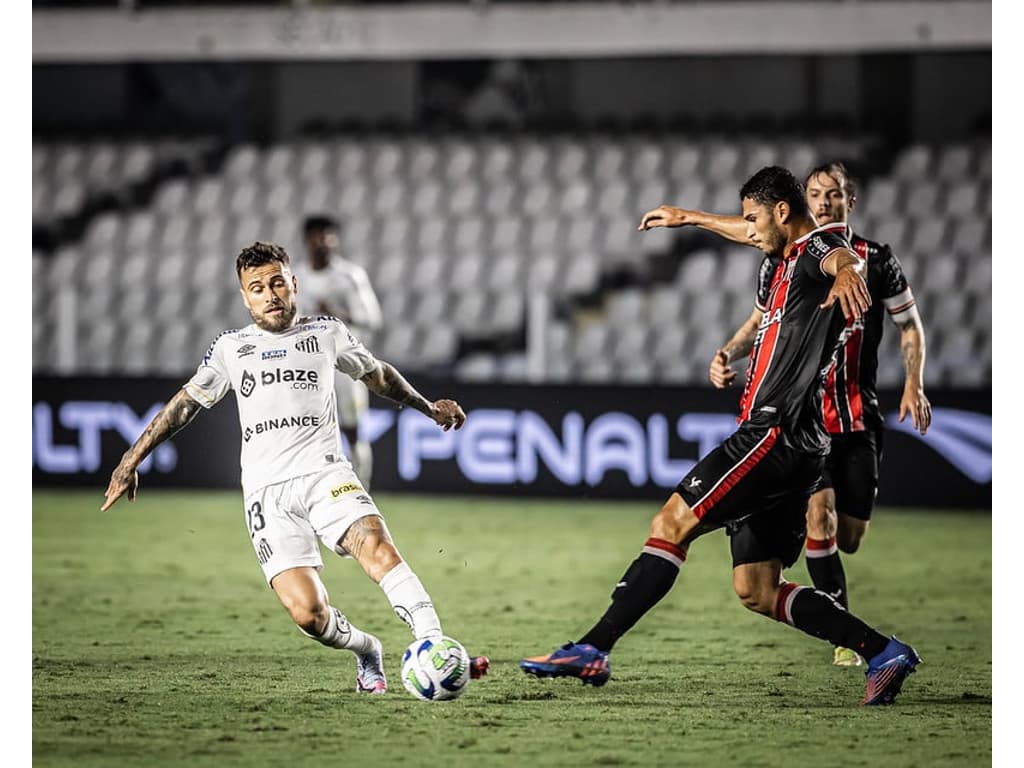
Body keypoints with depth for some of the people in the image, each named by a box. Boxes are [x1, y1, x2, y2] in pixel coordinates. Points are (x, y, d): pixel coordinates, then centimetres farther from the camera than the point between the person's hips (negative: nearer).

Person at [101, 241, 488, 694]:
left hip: (324, 472, 0)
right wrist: (131, 461, 20)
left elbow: (377, 375, 31)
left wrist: (428, 407, 33)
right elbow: (185, 403, 22)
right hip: (267, 493, 0)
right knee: (308, 613, -18)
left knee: (376, 546, -31)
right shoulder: (230, 348, 15)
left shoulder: (327, 333, 14)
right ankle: (366, 652, 11)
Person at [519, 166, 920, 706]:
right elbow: (751, 235, 47)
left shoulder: (818, 246, -5)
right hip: (776, 437, 10)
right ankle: (883, 654, 5)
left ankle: (593, 651, -19)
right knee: (756, 591, 6)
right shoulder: (789, 261, 24)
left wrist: (846, 273, -56)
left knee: (672, 523, -15)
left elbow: (843, 257, -32)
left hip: (778, 433, -10)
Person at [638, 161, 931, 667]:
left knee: (849, 539, 4)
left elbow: (910, 325, 10)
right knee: (820, 513, -20)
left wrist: (914, 384, -5)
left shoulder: (877, 261, 0)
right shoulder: (782, 261, 2)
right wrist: (727, 354, -2)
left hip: (859, 415, 1)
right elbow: (760, 321, 17)